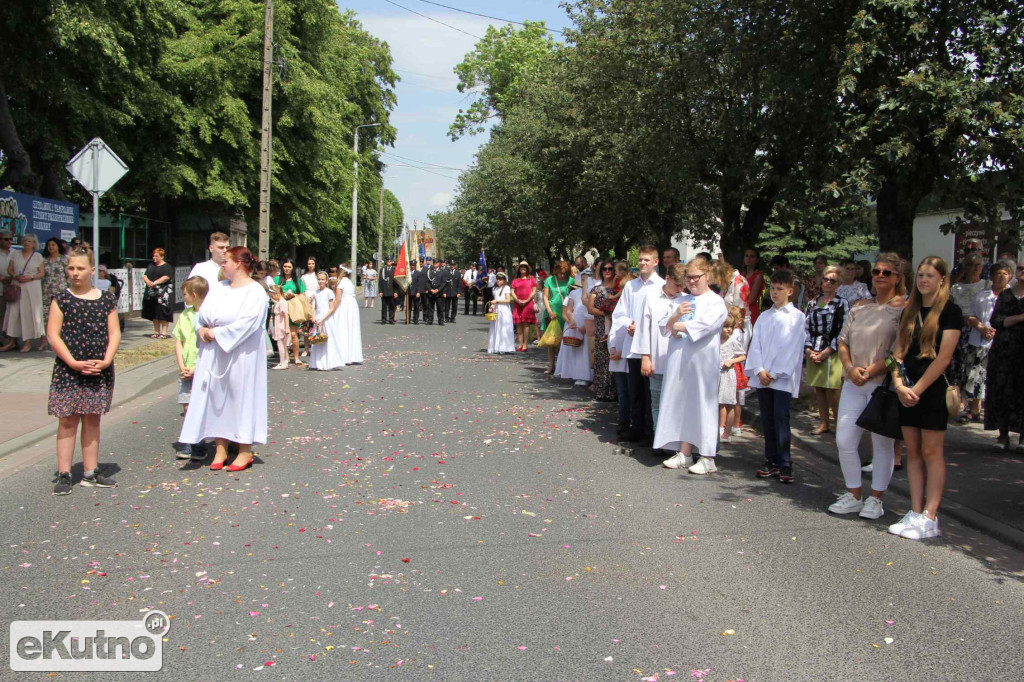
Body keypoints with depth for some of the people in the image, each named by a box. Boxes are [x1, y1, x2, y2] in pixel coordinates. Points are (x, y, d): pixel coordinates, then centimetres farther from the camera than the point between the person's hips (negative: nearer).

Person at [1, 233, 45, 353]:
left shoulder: (38, 256, 5)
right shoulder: (15, 254, 12)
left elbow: (42, 273, 1)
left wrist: (30, 278, -15)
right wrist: (16, 276, -10)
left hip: (32, 288, -3)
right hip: (16, 288, 3)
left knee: (29, 313, -4)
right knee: (13, 312, 0)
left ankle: (28, 342, 0)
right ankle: (11, 341, 5)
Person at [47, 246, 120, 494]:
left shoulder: (106, 299, 6)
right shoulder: (61, 299, -1)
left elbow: (114, 333, 4)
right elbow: (53, 334, -6)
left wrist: (106, 360, -10)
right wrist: (74, 362, -15)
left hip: (99, 370, 2)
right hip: (68, 370, -2)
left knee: (92, 419, 9)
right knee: (68, 420, 0)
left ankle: (91, 473, 16)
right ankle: (64, 474, 5)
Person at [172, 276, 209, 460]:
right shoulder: (184, 315, 10)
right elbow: (178, 341, 11)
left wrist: (196, 369, -14)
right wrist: (181, 366, -1)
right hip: (186, 371, 6)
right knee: (187, 407, 6)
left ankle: (198, 446, 8)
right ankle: (190, 443, 16)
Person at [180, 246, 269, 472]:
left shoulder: (255, 291, -10)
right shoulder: (219, 287, 11)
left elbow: (246, 324, -20)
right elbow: (203, 313, 12)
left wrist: (216, 333, -16)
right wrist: (202, 329, -9)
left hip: (241, 355, -6)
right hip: (214, 354, 7)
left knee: (241, 396, 1)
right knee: (216, 397, 8)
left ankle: (245, 451, 10)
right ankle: (221, 448, 17)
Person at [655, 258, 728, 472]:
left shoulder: (715, 301, -2)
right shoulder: (682, 301, 17)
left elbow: (706, 324, -18)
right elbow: (664, 327, 12)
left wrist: (679, 325, -5)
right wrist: (675, 316, -9)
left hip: (702, 362, -6)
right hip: (678, 360, 6)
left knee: (702, 405, -4)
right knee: (682, 405, 8)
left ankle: (708, 458, 1)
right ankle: (684, 454, 16)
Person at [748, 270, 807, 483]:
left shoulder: (797, 317, 1)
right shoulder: (764, 316, 15)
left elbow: (792, 348, -6)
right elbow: (756, 344, 8)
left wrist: (774, 373, -10)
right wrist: (759, 370, -7)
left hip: (783, 377, -4)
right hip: (762, 376, 5)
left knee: (781, 420, -9)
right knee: (767, 421, 7)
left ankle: (785, 465, -4)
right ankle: (771, 462, 14)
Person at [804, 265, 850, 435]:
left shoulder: (842, 303, -1)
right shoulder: (812, 303, 13)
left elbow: (843, 331, -7)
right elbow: (806, 328, 10)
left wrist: (826, 352, -12)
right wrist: (808, 350, -4)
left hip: (832, 354, -5)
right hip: (813, 354, 5)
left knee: (832, 391, -9)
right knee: (818, 390, 9)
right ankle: (823, 424, 18)